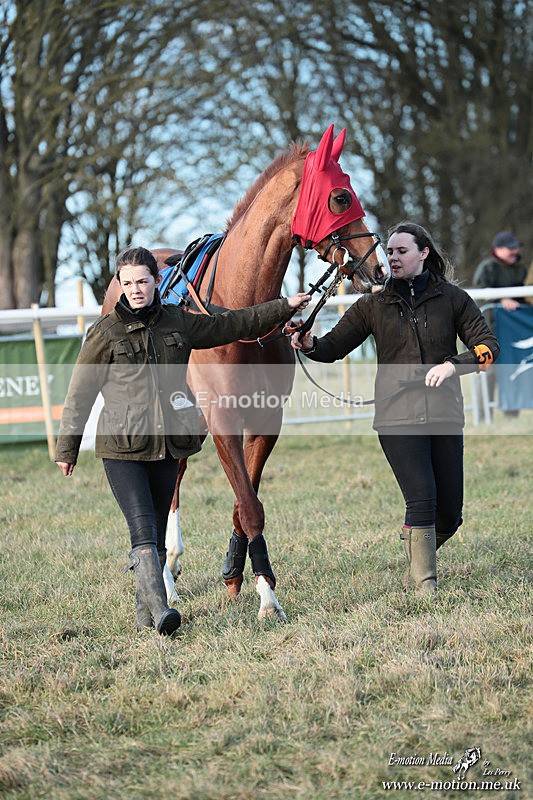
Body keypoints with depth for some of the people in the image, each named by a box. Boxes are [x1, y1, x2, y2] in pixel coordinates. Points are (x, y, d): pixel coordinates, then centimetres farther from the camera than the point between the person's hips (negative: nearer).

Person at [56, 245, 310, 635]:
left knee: (158, 533, 8)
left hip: (167, 445, 4)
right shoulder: (106, 332, -2)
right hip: (122, 446, -4)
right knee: (143, 529, -16)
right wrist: (67, 447, 3)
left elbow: (233, 324, 19)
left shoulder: (178, 322, 8)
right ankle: (159, 607, -25)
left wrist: (284, 308, 21)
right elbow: (81, 393, 2)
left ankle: (145, 611, 17)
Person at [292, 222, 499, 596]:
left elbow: (488, 346, 2)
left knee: (450, 513, 4)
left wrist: (454, 365, -16)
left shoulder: (453, 298, 6)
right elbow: (335, 346, 7)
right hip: (398, 416, -1)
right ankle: (426, 586, -4)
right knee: (422, 498, -15)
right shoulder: (374, 304, 8)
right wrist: (310, 345, -15)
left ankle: (414, 538, 37)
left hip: (445, 413, 1)